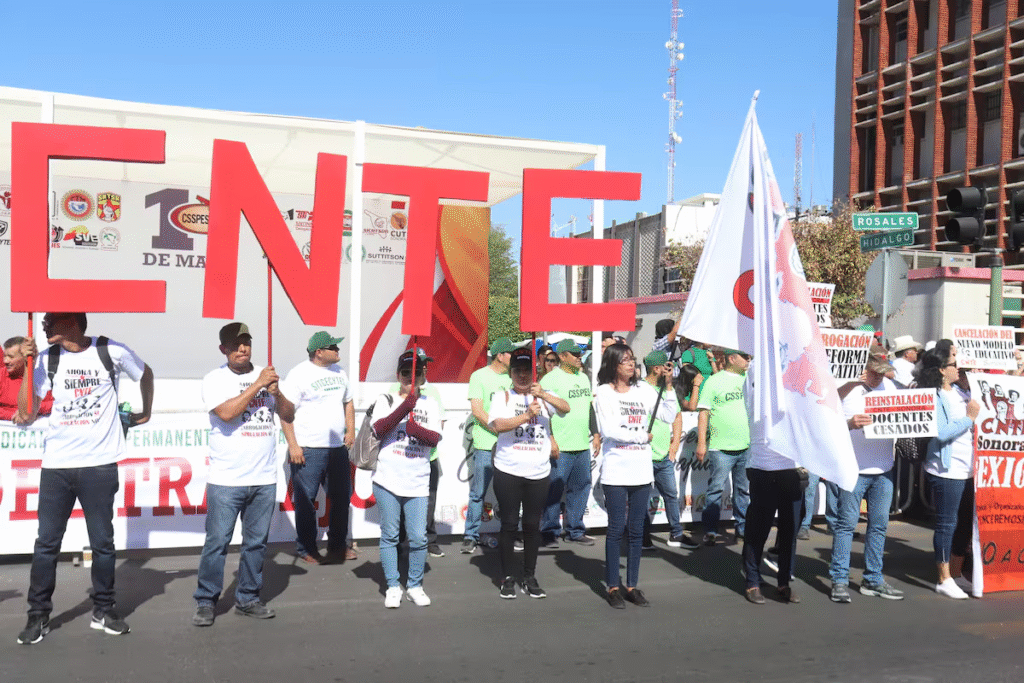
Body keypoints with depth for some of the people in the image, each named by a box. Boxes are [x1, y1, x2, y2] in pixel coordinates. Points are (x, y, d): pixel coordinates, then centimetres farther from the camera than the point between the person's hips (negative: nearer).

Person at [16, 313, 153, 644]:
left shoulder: (111, 352, -3)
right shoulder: (48, 360, 2)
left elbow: (145, 374, 17)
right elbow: (26, 415, -1)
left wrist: (146, 413, 24)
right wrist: (28, 366, -7)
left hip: (99, 464, -2)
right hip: (56, 465, 2)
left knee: (102, 542, 6)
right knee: (46, 543, 4)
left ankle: (103, 611, 21)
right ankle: (38, 616, 16)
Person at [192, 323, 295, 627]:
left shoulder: (266, 375, 12)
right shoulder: (215, 379, -1)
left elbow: (289, 416, 10)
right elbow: (226, 413, -18)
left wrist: (276, 393, -8)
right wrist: (257, 385, -16)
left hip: (264, 479, 4)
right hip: (226, 480, -4)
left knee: (256, 542, 10)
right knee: (217, 542, -2)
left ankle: (247, 598, 22)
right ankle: (205, 602, 10)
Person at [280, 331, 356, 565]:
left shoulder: (339, 372, 12)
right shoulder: (299, 374, -9)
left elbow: (348, 402, 23)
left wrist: (351, 430, 9)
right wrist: (293, 446, -16)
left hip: (338, 447, 7)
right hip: (308, 449, -7)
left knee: (341, 497, 12)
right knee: (305, 501, -1)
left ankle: (337, 545, 26)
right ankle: (306, 549, 12)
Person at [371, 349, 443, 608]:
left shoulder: (430, 405, 10)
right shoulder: (386, 401, 5)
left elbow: (435, 438, -3)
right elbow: (379, 429, -14)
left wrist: (415, 427, -22)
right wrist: (407, 404, -22)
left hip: (418, 483, 1)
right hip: (387, 480, -1)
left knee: (418, 538, 1)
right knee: (390, 536, 5)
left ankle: (415, 586, 17)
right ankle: (393, 587, 18)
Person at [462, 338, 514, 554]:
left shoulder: (512, 378, 14)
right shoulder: (479, 376, -1)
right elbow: (477, 410, -8)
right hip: (486, 444, -5)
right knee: (478, 493, -2)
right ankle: (471, 536, 7)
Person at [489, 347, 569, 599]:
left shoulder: (543, 396, 8)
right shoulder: (502, 396, 2)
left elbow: (565, 408, -10)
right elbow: (497, 424, -14)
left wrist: (543, 394, -26)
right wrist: (527, 415, -23)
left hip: (539, 473, 2)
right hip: (508, 472, -2)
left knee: (533, 524, 8)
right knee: (509, 524, 3)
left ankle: (530, 577, 19)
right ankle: (507, 578, 13)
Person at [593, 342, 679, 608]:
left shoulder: (644, 390, 9)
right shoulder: (604, 392, -4)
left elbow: (669, 415, 3)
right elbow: (608, 429, -15)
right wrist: (642, 436, -8)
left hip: (642, 472, 4)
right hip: (615, 473, -4)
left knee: (637, 530, 9)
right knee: (616, 529, 1)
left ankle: (632, 585, 18)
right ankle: (613, 587, 11)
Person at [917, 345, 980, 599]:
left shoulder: (960, 392, 10)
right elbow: (941, 433, -23)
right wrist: (969, 417, -16)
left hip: (968, 471, 8)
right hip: (947, 472, -8)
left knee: (965, 523, 14)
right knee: (947, 524, 0)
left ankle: (956, 574, 28)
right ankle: (944, 580, 11)